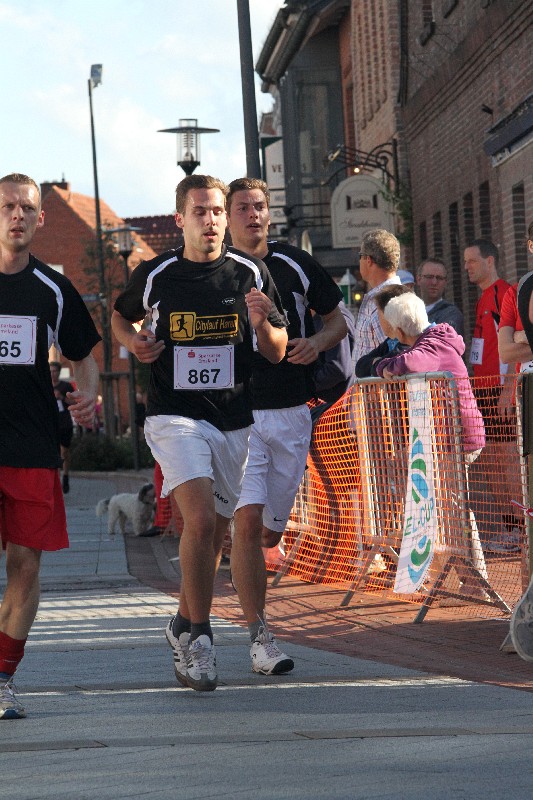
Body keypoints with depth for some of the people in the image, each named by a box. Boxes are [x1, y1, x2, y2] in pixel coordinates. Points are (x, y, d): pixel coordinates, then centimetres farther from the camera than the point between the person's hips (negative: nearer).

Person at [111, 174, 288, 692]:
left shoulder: (251, 274, 2)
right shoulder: (155, 275, -2)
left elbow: (277, 354, 6)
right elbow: (120, 316, 19)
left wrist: (262, 325, -15)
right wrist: (134, 342, -3)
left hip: (234, 421, 3)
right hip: (175, 416, -3)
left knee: (214, 535, 13)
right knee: (200, 520, -22)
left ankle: (183, 626, 33)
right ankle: (197, 632, -12)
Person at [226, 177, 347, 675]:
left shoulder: (295, 266, 6)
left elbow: (337, 318, 14)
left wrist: (317, 343, -7)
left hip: (291, 413, 3)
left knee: (271, 531, 8)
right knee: (248, 521, -16)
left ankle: (243, 572, 44)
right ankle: (259, 638, -14)